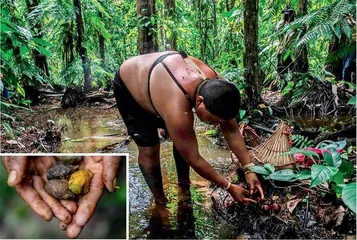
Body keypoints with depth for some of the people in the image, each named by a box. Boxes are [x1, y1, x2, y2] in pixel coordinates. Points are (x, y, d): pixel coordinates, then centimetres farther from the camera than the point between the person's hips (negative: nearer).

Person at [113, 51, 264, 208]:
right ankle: (160, 202, 12)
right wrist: (229, 187, -25)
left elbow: (232, 131, -13)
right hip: (128, 86, -6)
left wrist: (248, 169, -16)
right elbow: (193, 159, -33)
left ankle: (184, 185, 25)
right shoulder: (177, 109, -46)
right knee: (149, 150, -9)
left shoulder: (217, 85, -26)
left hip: (160, 75, 6)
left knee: (184, 141, 4)